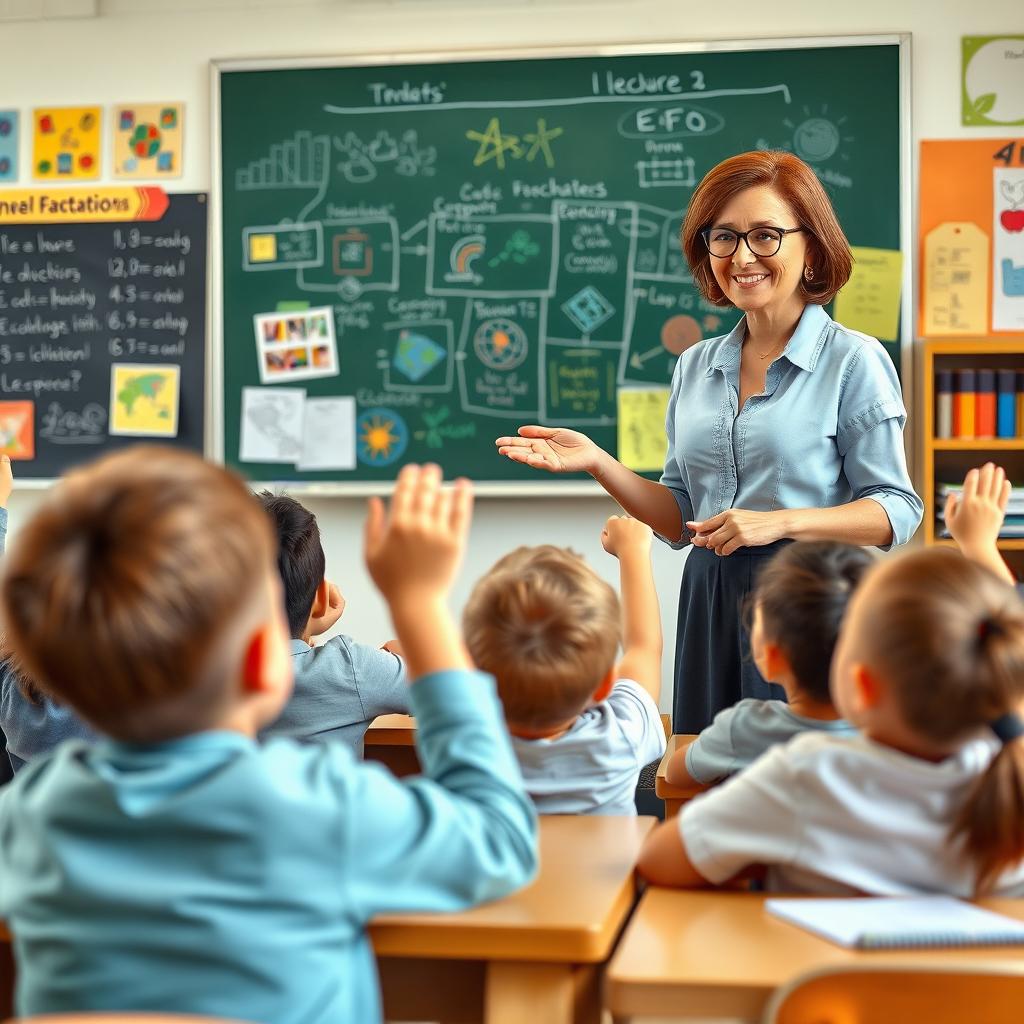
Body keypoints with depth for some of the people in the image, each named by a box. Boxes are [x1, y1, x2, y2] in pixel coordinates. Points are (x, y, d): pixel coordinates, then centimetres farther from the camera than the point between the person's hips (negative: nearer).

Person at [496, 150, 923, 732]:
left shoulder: (853, 360, -4)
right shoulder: (696, 368, 12)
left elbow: (898, 512, -6)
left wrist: (779, 521, -18)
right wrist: (597, 463, 1)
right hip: (711, 609, 5)